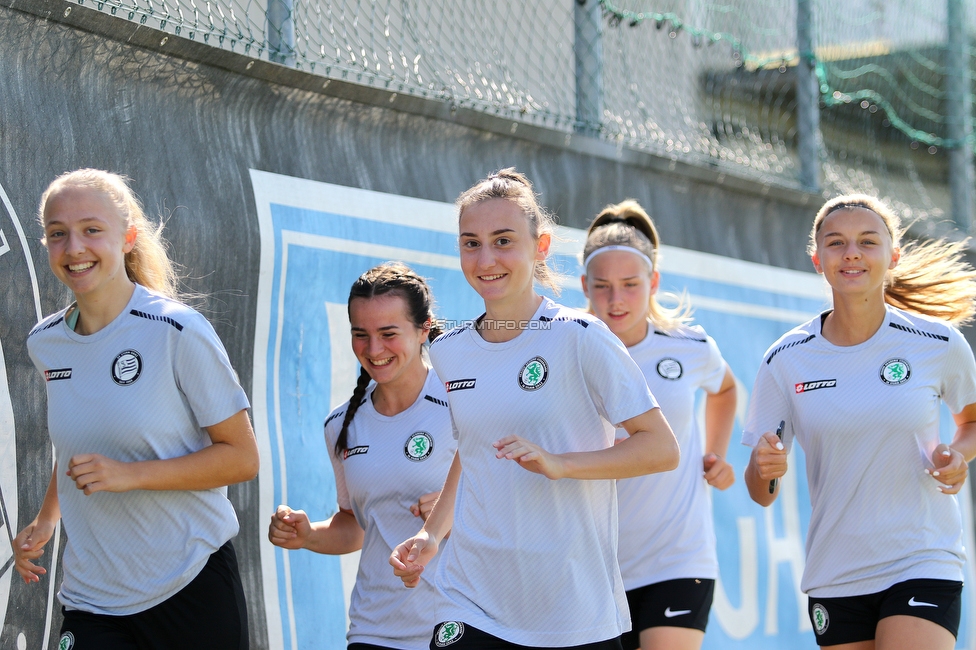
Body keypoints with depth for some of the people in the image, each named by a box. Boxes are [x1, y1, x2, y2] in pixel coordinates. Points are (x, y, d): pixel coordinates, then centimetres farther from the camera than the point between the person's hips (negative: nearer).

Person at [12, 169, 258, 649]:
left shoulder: (178, 332, -12)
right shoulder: (44, 344, 6)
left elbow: (242, 458, -10)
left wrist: (132, 475, -20)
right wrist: (45, 520, 14)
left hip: (191, 587, -4)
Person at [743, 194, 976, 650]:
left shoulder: (939, 344, -4)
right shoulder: (785, 361, -2)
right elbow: (761, 494, 2)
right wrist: (763, 470, -21)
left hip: (922, 565, -2)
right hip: (833, 575, 2)